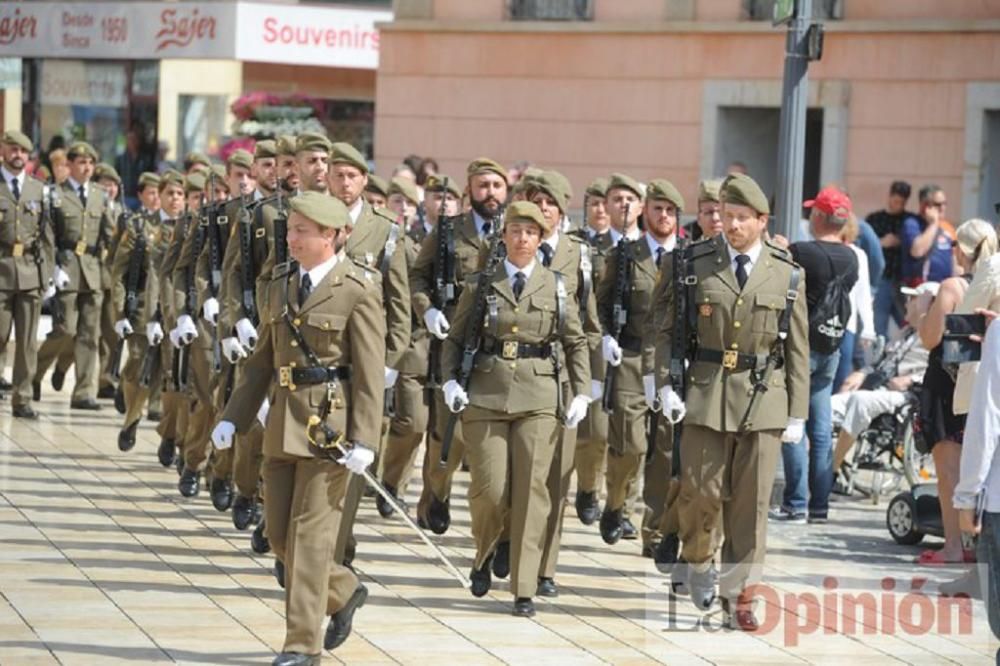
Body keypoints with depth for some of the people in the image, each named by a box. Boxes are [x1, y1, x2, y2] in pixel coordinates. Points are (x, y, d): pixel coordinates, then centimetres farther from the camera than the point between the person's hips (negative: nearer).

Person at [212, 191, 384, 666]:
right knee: (280, 534, 9)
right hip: (283, 425, 7)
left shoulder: (358, 290, -9)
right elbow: (263, 360, 17)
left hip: (329, 426, -7)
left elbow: (370, 373, -11)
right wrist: (234, 417, 10)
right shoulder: (280, 283, 11)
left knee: (310, 533, -4)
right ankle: (344, 592, 33)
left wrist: (363, 440, -17)